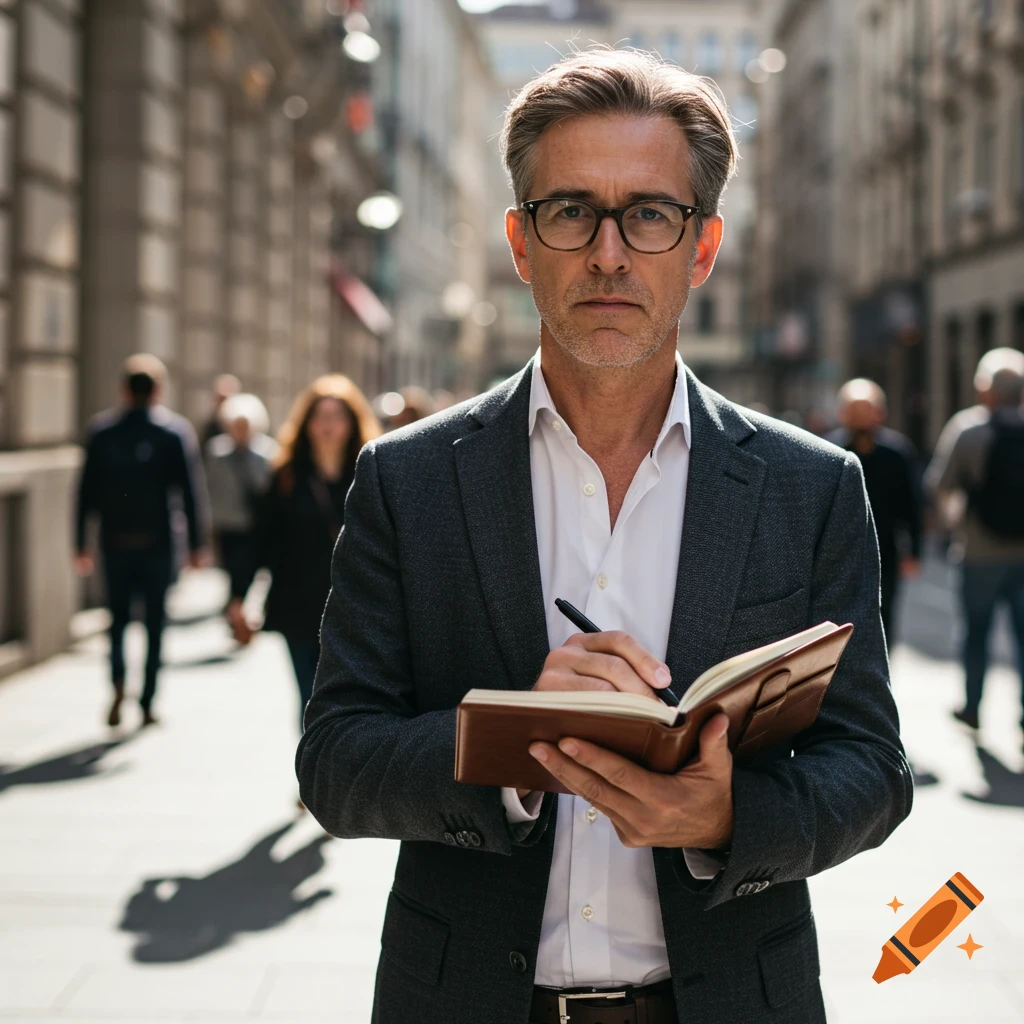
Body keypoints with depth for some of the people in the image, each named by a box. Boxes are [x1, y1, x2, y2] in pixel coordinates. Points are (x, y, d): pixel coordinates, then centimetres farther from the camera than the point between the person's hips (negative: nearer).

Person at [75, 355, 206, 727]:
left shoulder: (101, 430, 1)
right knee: (154, 623, 8)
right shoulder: (171, 432, -5)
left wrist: (81, 543, 7)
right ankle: (147, 705, 9)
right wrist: (195, 544, -2)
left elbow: (86, 491, 1)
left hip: (115, 542, 1)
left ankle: (118, 684, -10)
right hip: (156, 542, -1)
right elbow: (187, 492, -7)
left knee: (118, 617, 13)